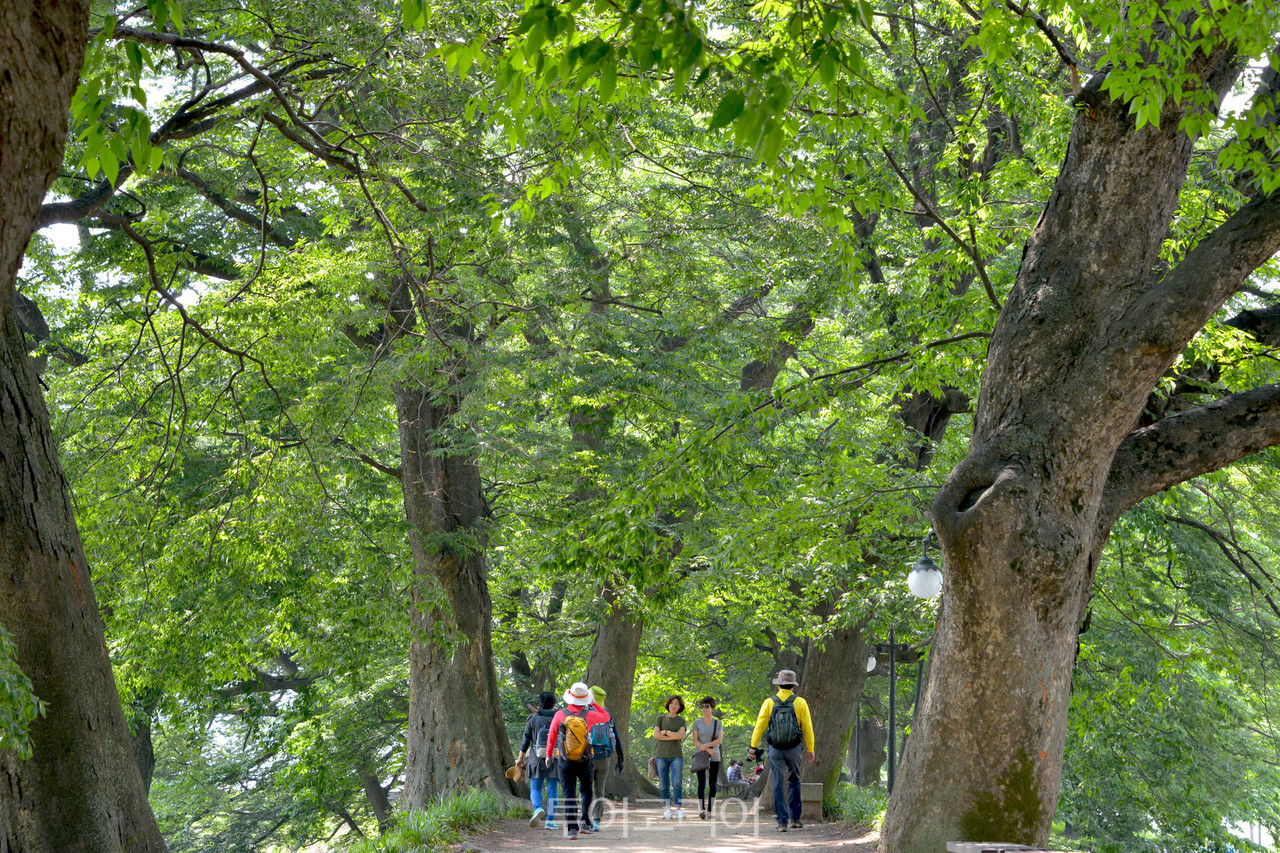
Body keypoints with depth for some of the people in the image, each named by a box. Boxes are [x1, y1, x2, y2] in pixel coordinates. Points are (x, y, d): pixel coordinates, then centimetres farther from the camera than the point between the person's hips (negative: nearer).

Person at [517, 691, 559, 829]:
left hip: (537, 760, -1)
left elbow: (525, 740, 2)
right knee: (552, 790, 7)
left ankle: (538, 809, -20)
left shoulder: (533, 719, 0)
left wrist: (521, 758, 11)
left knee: (535, 788, 7)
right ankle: (550, 820, 4)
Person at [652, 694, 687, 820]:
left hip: (676, 755, 0)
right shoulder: (661, 718, 7)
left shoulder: (681, 720, 9)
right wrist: (673, 737, -9)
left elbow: (680, 735, -8)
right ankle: (667, 810, 2)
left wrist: (665, 732, -5)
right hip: (662, 755, 0)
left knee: (677, 783, -13)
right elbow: (656, 735, -6)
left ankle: (678, 809, -13)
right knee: (665, 785, 0)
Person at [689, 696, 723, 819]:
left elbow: (720, 740, -5)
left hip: (714, 757, 2)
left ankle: (711, 809, 8)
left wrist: (706, 745, -17)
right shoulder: (697, 722, 2)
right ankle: (701, 809, -17)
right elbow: (695, 741, -4)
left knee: (713, 783, 2)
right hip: (700, 756, -2)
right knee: (701, 783, -12)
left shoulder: (718, 723, 7)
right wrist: (708, 749, -15)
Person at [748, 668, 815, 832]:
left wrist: (753, 747, 3)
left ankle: (782, 822, 2)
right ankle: (795, 819, 14)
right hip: (793, 749, 0)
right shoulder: (800, 703, -4)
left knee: (779, 785, 5)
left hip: (775, 749, 0)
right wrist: (810, 749, 9)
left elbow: (759, 726, -4)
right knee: (794, 781, 18)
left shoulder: (769, 702, -4)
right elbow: (807, 727, 0)